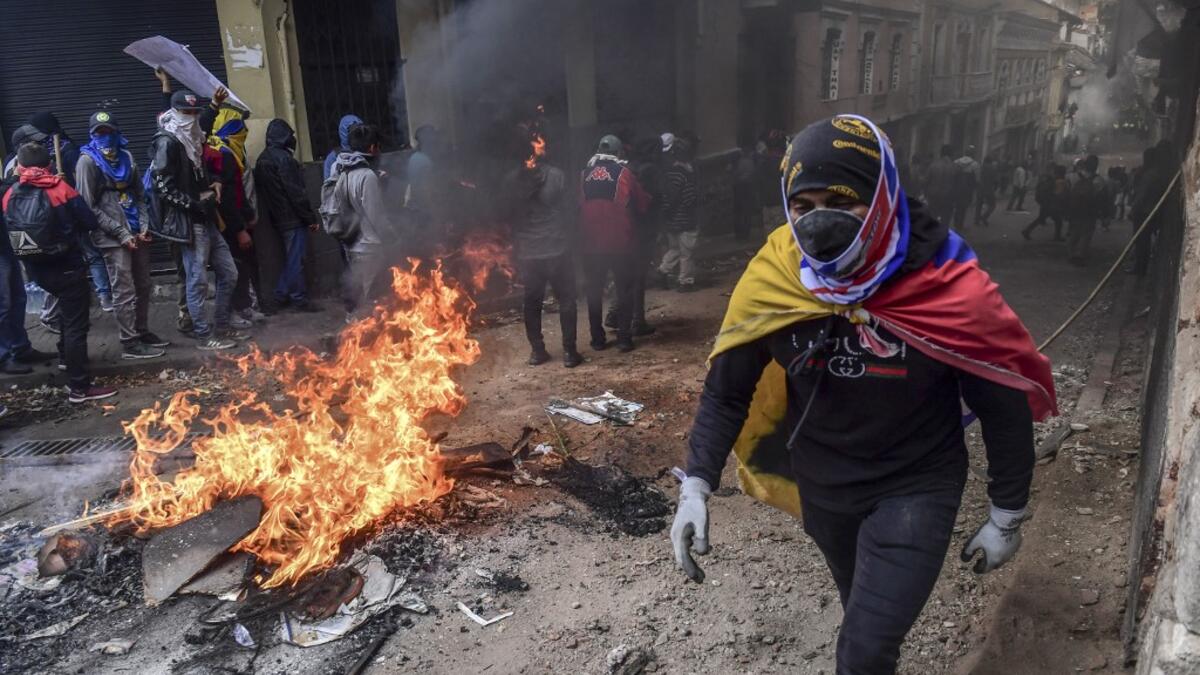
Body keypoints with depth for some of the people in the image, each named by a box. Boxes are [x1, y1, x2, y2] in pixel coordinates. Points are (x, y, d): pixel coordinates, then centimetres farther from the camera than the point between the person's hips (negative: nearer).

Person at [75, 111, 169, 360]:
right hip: (112, 238, -6)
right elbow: (88, 206, -8)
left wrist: (144, 226, 1)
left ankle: (142, 332, 27)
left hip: (137, 234, 6)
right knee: (124, 291, -3)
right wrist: (121, 233, -13)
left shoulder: (126, 157, 11)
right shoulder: (88, 161, -5)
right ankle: (130, 343, 4)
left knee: (143, 286, 12)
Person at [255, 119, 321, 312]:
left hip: (278, 217, 9)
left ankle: (281, 295, 20)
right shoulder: (284, 158, -15)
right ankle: (299, 298, 4)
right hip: (293, 218, -9)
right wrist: (311, 217, -12)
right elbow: (296, 192, -18)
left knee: (291, 257, 17)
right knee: (296, 258, -2)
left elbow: (264, 191, 17)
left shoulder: (262, 159, 13)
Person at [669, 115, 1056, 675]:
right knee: (866, 621, 25)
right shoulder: (774, 278, -18)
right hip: (821, 486, 3)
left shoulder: (949, 290, -25)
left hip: (915, 488, -3)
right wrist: (696, 485, -15)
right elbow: (728, 388, -6)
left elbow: (1005, 408, -10)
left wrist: (1006, 518, -2)